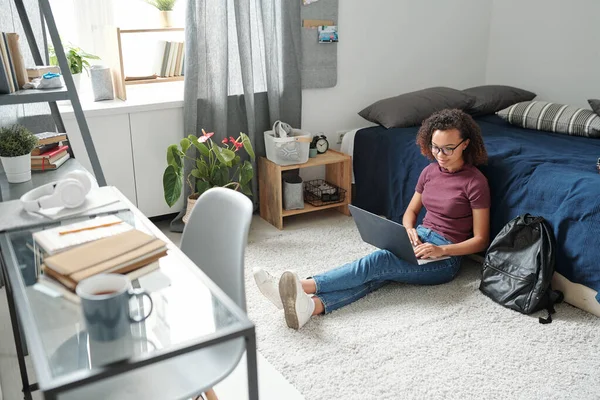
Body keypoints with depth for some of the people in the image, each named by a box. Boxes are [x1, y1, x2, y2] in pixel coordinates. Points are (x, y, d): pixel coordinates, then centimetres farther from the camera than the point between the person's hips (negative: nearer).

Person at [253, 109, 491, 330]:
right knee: (379, 273, -26)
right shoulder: (430, 171, 10)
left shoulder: (475, 182, -9)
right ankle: (310, 306, -51)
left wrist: (441, 250, -21)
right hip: (420, 239, 5)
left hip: (445, 257, -5)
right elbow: (411, 211, 19)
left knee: (379, 262, -30)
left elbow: (480, 240, -7)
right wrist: (409, 230, -5)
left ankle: (304, 286, -44)